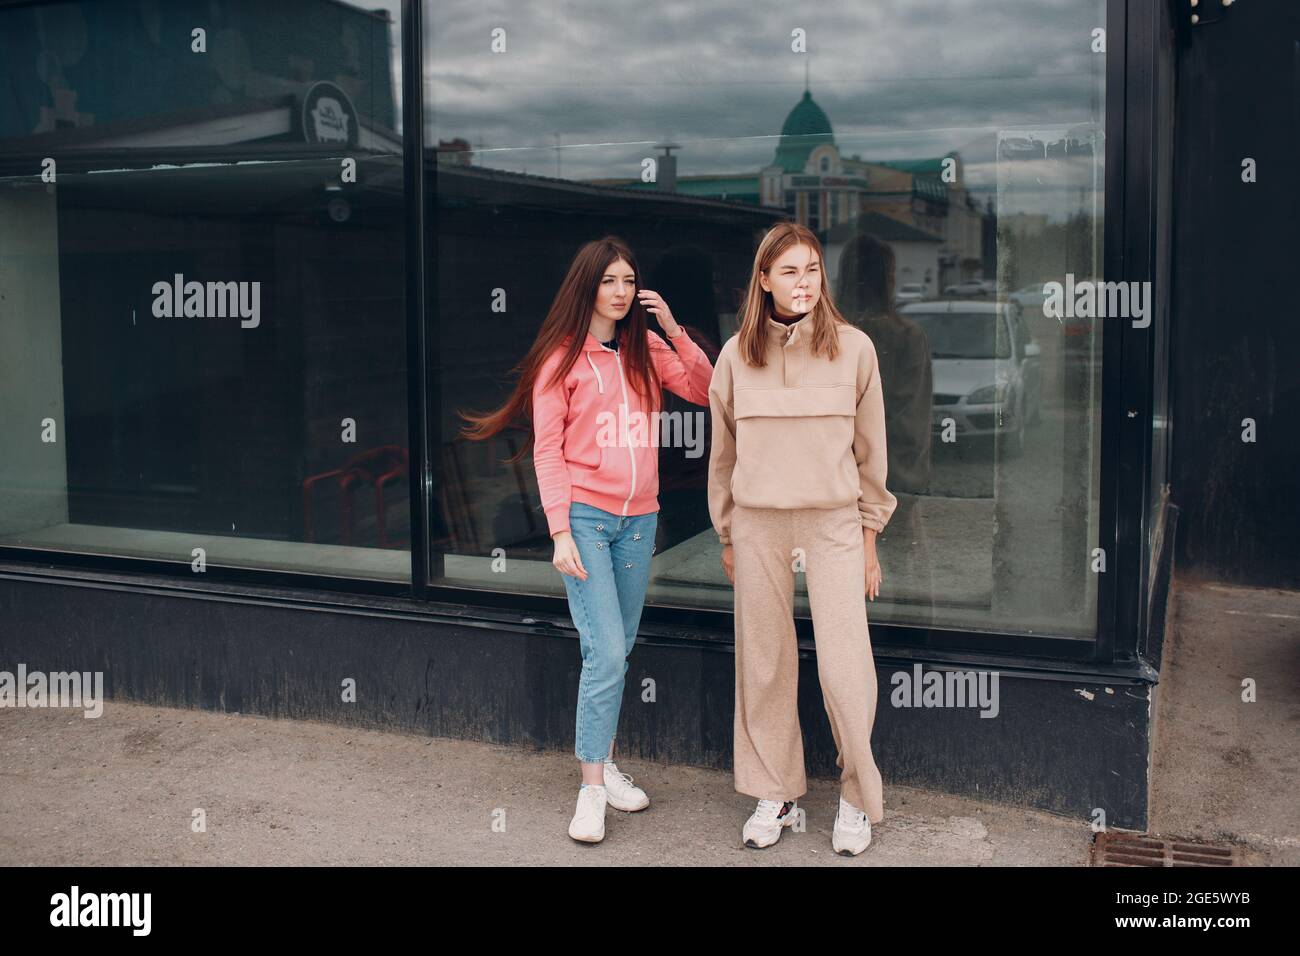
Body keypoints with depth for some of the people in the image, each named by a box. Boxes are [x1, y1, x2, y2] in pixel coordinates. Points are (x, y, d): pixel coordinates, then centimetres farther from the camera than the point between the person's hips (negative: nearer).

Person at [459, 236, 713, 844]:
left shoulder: (646, 350, 10)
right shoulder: (562, 358, -2)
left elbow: (705, 391, 0)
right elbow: (547, 450, -5)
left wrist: (672, 329, -7)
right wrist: (560, 532, -12)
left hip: (639, 518, 5)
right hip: (585, 517, -4)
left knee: (618, 652, 11)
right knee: (605, 653, -10)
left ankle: (604, 763, 24)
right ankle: (592, 788, -2)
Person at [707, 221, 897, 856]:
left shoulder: (854, 347, 0)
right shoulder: (737, 354, 3)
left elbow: (870, 449, 5)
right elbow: (723, 452, 10)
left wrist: (869, 539, 5)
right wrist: (726, 537, 12)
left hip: (833, 522, -1)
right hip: (757, 524, 2)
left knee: (844, 666, -4)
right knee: (764, 663, 8)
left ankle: (857, 797, 16)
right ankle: (776, 794, 23)